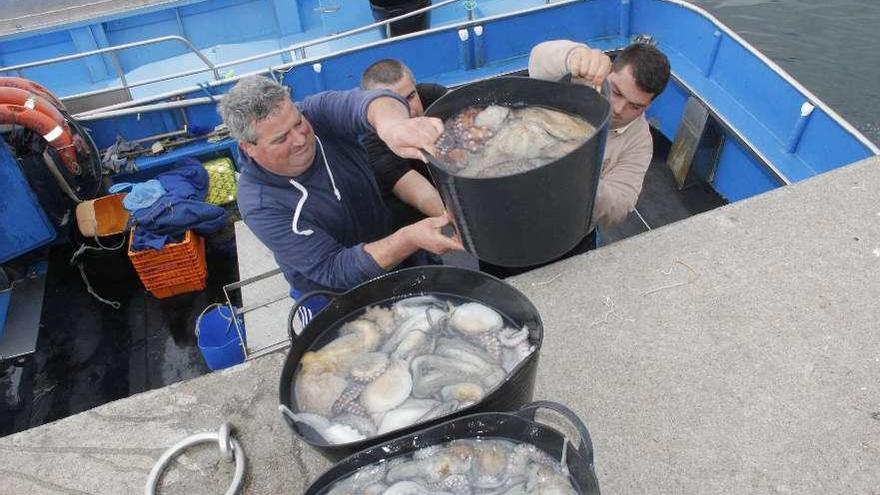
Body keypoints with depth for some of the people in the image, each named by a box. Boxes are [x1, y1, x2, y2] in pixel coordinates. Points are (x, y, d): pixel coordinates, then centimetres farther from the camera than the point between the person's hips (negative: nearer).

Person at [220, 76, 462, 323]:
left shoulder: (317, 113, -21)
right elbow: (334, 271, -32)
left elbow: (359, 103, -43)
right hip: (334, 300, -3)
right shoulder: (259, 204, -29)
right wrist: (409, 240, -46)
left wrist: (391, 123, -67)